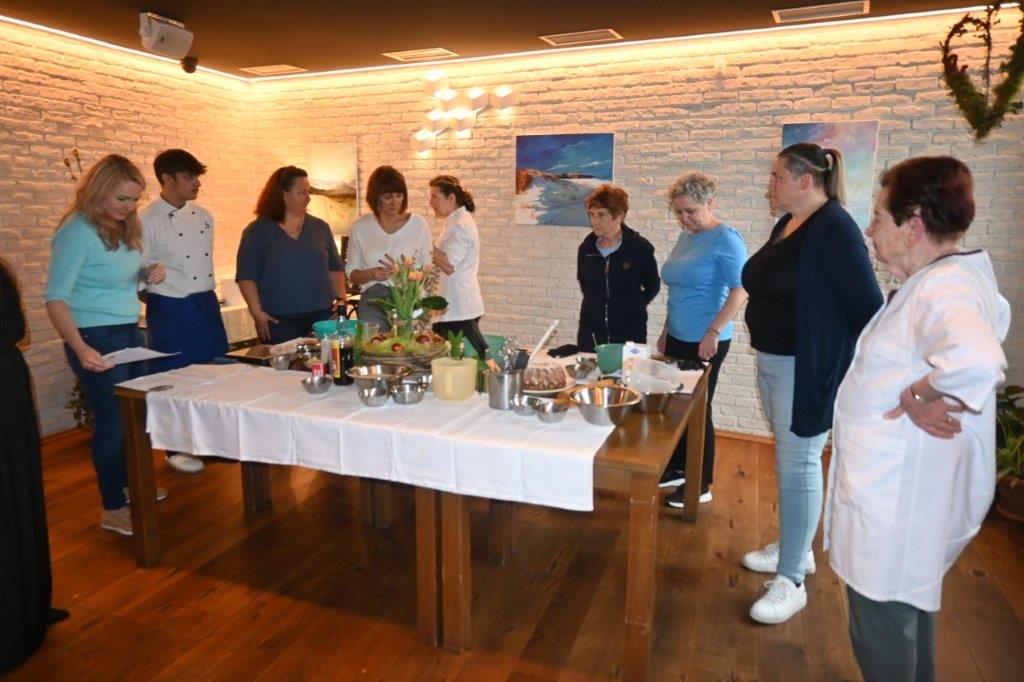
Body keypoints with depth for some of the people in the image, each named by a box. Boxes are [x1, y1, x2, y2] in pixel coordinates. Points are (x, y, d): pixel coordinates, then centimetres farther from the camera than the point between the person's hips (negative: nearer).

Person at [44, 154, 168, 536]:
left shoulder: (123, 227, 6)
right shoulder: (78, 230, -17)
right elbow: (55, 298, -21)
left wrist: (148, 275, -2)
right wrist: (80, 349, -32)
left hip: (129, 332, 8)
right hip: (97, 338, -8)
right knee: (112, 420, 1)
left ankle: (127, 483, 37)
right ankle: (113, 509, 15)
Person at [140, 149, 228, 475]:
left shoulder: (203, 216, 9)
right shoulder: (147, 221, -11)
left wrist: (210, 294, 15)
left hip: (207, 304, 6)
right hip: (170, 310, -6)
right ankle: (177, 449, 20)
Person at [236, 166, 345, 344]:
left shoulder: (320, 227, 12)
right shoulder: (257, 231, 3)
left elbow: (335, 269, 16)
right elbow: (246, 276, 0)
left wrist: (341, 300, 4)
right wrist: (257, 313, -10)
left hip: (322, 317, 3)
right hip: (278, 321, -3)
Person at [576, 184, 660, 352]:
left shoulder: (640, 248, -8)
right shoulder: (586, 247, 1)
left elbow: (653, 286, 5)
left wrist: (633, 307, -1)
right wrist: (596, 305, 12)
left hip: (629, 333, -3)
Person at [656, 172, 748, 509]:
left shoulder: (725, 238, -13)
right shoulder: (685, 236, 10)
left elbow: (740, 290, -19)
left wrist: (713, 333, -22)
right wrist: (666, 332, 18)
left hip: (704, 342, -7)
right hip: (678, 338, 7)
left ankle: (701, 485, 19)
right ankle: (677, 469, 31)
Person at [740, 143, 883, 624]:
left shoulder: (834, 228, -17)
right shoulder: (787, 224, 9)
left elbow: (868, 306, -21)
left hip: (808, 369, -9)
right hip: (771, 362, 9)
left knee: (798, 464, -2)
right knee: (788, 459, 18)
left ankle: (791, 581, 10)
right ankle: (796, 547, 35)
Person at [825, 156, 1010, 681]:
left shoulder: (940, 290, -25)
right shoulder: (958, 275, 7)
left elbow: (977, 359, -46)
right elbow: (993, 316, 31)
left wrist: (919, 395, -29)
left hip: (897, 496, -10)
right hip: (909, 483, 10)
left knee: (881, 628, 6)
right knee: (909, 605, 28)